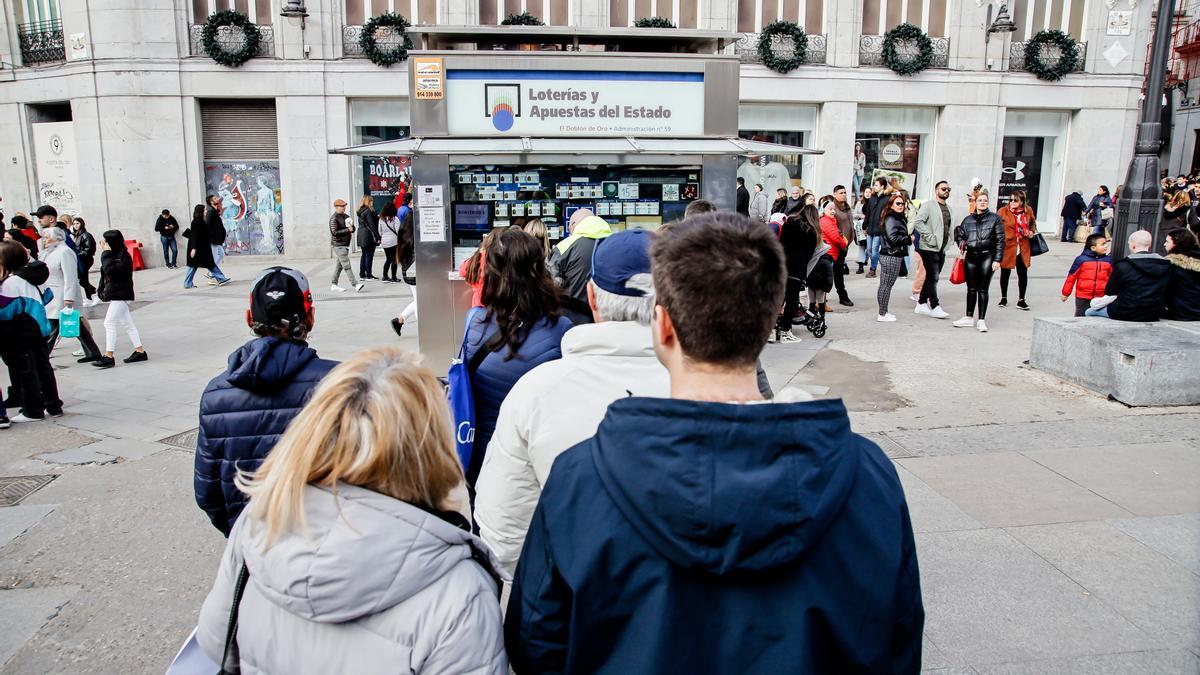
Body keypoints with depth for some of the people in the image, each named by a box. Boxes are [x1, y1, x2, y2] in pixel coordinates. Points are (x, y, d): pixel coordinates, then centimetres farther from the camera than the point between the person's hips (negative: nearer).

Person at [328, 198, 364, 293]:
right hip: (339, 245, -8)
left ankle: (333, 285, 18)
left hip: (345, 244, 8)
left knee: (339, 265, 12)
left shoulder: (346, 216, 15)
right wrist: (347, 230, -19)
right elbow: (334, 232, -17)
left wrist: (352, 227, -6)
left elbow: (353, 229, 18)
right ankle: (355, 285, -16)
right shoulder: (334, 218, -9)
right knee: (347, 266, -11)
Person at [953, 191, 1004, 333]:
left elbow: (1000, 240, -2)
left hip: (987, 256, -3)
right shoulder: (968, 220, 10)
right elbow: (960, 234, 25)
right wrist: (961, 243, 4)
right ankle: (969, 318, 19)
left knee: (983, 289, -2)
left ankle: (981, 320, 3)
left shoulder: (995, 219, 1)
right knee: (971, 289, 9)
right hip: (970, 257, 3)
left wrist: (997, 259, -8)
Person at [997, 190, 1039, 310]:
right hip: (1007, 246, -3)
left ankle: (1021, 300, 16)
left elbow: (1032, 223, 21)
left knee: (1023, 273, 4)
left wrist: (1032, 232, 4)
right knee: (1005, 273, 9)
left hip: (1022, 248, 3)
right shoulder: (1003, 211, -9)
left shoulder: (1028, 210, 3)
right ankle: (1003, 298, 26)